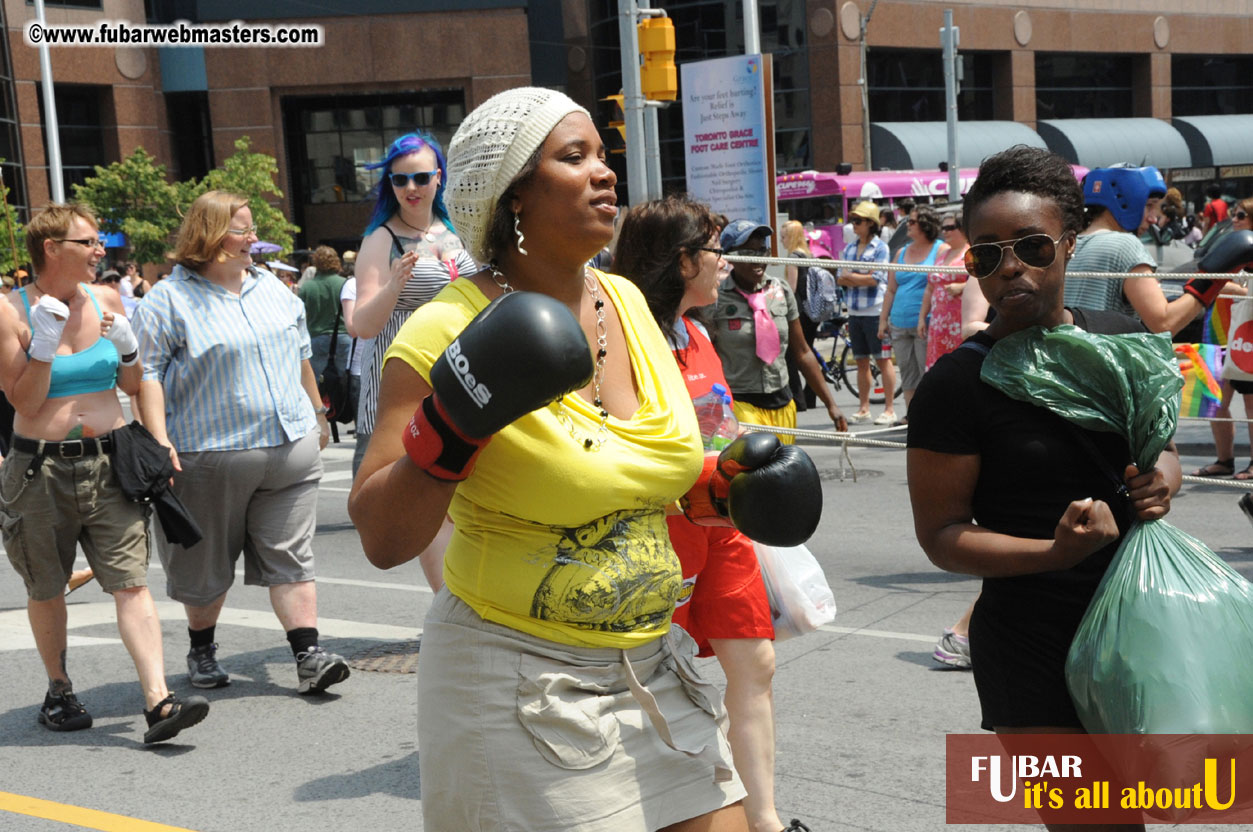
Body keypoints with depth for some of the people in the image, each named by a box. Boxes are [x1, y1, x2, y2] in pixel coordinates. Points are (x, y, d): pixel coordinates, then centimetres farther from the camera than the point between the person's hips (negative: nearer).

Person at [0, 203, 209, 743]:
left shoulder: (106, 302, 6)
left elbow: (132, 386, 14)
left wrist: (127, 348, -5)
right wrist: (45, 345, -19)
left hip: (107, 462, 2)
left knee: (132, 583, -9)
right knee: (46, 591, 12)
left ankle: (158, 702, -15)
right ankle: (59, 690, 32)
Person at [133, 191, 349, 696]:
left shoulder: (271, 288, 13)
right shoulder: (170, 299, -5)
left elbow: (300, 355, 23)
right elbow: (147, 373, -9)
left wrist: (317, 414, 26)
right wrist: (160, 442, -18)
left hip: (291, 447, 4)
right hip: (211, 456, -4)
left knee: (290, 558, 0)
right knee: (207, 564, 11)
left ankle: (309, 656, -1)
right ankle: (201, 651, 30)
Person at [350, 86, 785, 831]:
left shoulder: (625, 300, 4)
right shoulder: (450, 329, -15)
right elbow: (383, 539, -16)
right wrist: (448, 430, -30)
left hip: (652, 669, 6)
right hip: (519, 693, -6)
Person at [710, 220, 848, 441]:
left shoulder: (780, 292, 8)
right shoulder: (716, 299, -6)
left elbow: (802, 353, 14)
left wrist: (830, 404, 13)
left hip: (782, 405, 5)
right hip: (739, 404, -5)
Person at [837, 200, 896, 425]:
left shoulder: (880, 247, -4)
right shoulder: (849, 249, 15)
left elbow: (875, 279, -12)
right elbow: (841, 279, 9)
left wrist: (851, 276, -3)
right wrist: (863, 278, -7)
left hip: (875, 311, -6)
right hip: (855, 311, 6)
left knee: (883, 360, -3)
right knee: (861, 362, 10)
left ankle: (889, 409, 1)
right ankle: (863, 408, 17)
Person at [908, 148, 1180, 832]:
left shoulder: (1123, 341, 2)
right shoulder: (957, 385, -14)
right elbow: (942, 534, -12)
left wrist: (1163, 477, -5)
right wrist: (1058, 551, -25)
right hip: (1034, 647, -6)